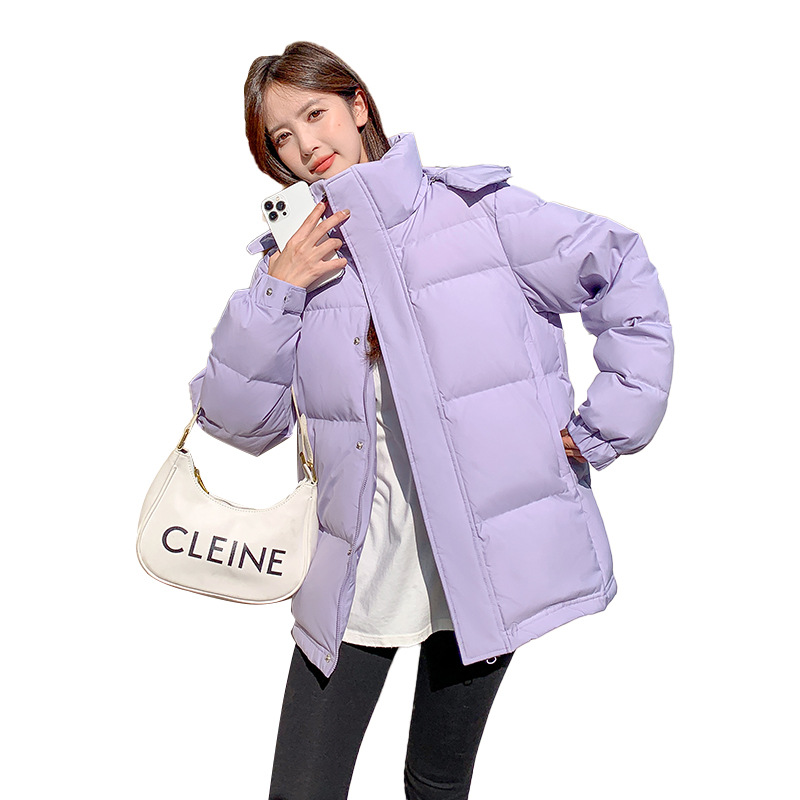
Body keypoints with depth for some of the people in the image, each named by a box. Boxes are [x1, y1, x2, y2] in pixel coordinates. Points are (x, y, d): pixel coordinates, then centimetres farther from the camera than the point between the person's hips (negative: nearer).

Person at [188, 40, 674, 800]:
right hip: (356, 572, 2)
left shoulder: (474, 209, -5)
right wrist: (274, 294, -11)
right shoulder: (297, 257, 5)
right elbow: (239, 422, 1)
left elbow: (628, 278, 0)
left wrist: (601, 431, -4)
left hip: (485, 561, -2)